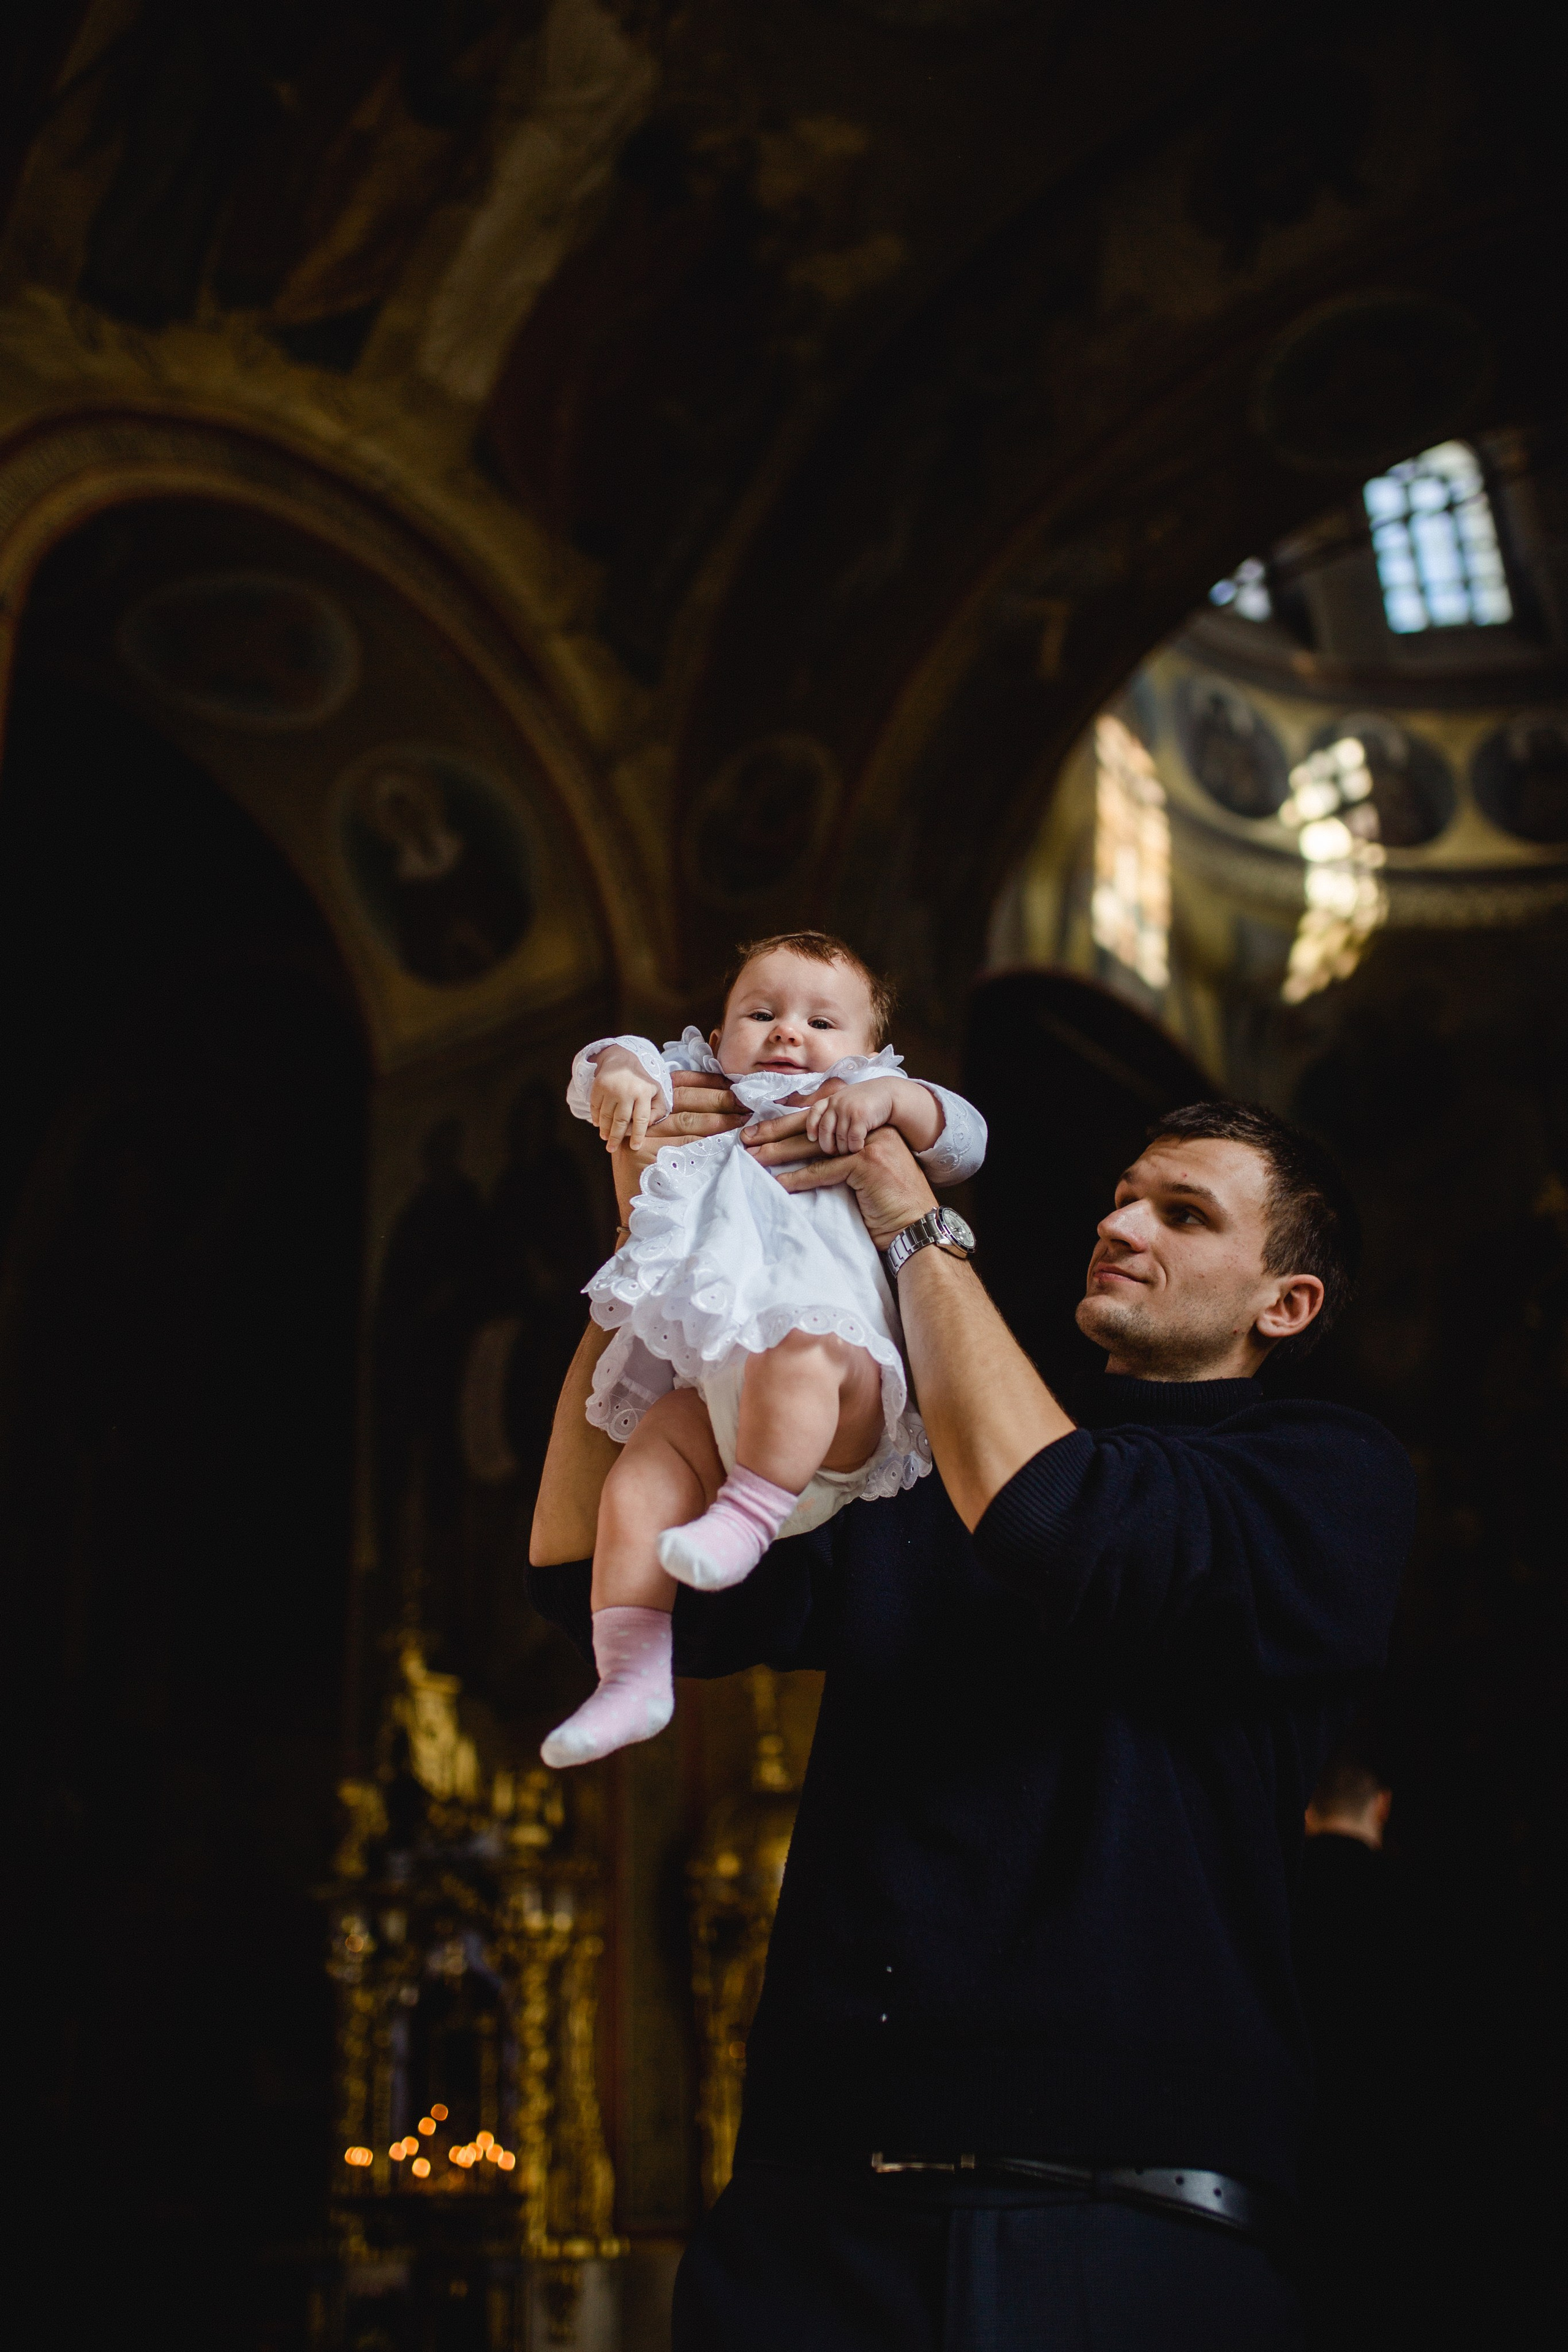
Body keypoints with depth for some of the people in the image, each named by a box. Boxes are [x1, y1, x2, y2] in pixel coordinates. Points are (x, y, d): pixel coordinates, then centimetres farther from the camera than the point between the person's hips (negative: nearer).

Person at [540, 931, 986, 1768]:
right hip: (707, 1386, 3)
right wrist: (618, 1070, -3)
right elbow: (599, 1080, 22)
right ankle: (630, 1677, -20)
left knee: (801, 1354, -39)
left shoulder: (870, 1124, 24)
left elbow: (966, 1140, 9)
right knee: (637, 1483, -20)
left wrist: (889, 1096, -8)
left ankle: (747, 1514, -34)